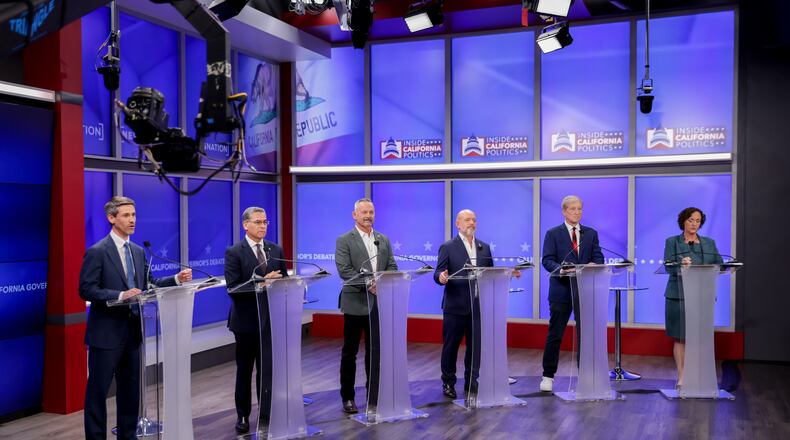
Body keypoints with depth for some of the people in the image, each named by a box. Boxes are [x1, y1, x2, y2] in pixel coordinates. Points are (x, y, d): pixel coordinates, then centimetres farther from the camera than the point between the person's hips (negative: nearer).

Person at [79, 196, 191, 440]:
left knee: (130, 390, 14)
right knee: (98, 391, 2)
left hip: (132, 331, 7)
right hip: (106, 333, -7)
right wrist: (120, 295, -26)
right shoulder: (96, 252, -10)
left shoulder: (138, 251, 10)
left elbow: (149, 284, 11)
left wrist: (177, 279, -3)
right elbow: (86, 290, -16)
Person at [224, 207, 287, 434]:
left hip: (271, 317, 3)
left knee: (268, 369, 0)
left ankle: (267, 413, 8)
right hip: (247, 319, -2)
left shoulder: (276, 250, 7)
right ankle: (243, 415, 26)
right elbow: (233, 288, -15)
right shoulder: (234, 252, -7)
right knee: (244, 370, 12)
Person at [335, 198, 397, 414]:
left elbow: (392, 267, 7)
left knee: (375, 352, 8)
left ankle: (374, 397, 17)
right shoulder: (344, 241, -2)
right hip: (355, 303, -4)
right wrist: (368, 285, -21)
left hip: (379, 303, 4)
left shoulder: (383, 240, 13)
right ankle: (347, 397, 17)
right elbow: (344, 270, -13)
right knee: (349, 352, 6)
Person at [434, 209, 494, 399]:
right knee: (450, 346, 5)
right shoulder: (447, 247, 0)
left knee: (476, 345, 6)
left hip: (478, 305, 3)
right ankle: (448, 383, 18)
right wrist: (442, 277, -29)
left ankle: (471, 381, 19)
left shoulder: (484, 248, 13)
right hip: (455, 305, -3)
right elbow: (438, 273, -7)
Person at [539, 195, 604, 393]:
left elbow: (598, 258, 6)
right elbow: (547, 260, -5)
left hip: (585, 291, 3)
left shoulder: (591, 233, 12)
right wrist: (561, 269, -24)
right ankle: (548, 375, 12)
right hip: (561, 290, -2)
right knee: (555, 335, 2)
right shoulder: (553, 234, 3)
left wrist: (592, 266, -17)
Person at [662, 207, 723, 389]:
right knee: (680, 338, -1)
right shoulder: (672, 242, 6)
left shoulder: (709, 243, 15)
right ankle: (682, 377, 5)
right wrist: (681, 264, -27)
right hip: (679, 295, -2)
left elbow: (719, 264, 8)